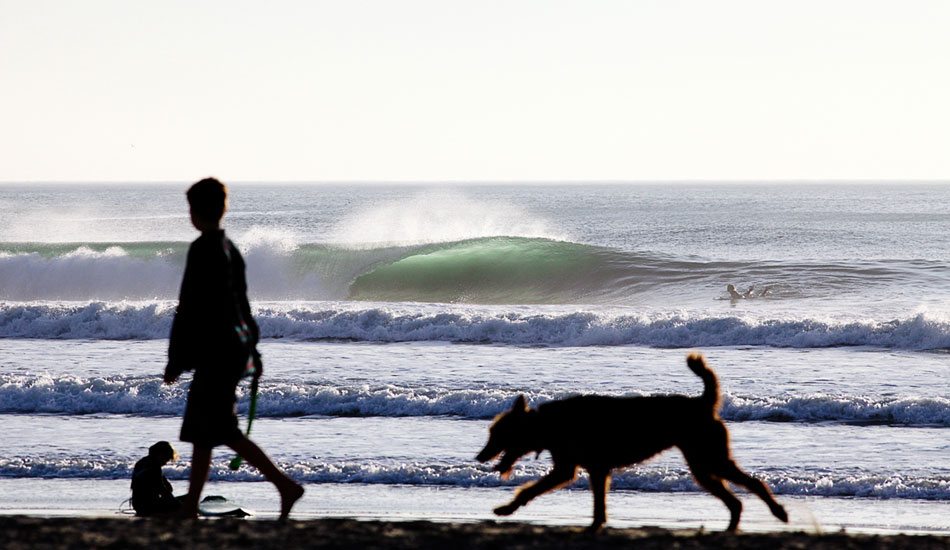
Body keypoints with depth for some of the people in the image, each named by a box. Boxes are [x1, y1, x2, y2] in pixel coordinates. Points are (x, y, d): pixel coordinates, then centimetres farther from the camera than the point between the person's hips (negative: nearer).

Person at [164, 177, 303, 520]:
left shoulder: (203, 250, -15)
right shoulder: (230, 249, 13)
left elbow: (190, 309, -17)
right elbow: (241, 303, 19)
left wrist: (175, 360, -13)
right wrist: (252, 350, 24)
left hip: (215, 353, -10)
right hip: (234, 350, 10)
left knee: (224, 430, -7)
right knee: (200, 430, 11)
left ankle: (286, 486, -11)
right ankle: (189, 509, 12)